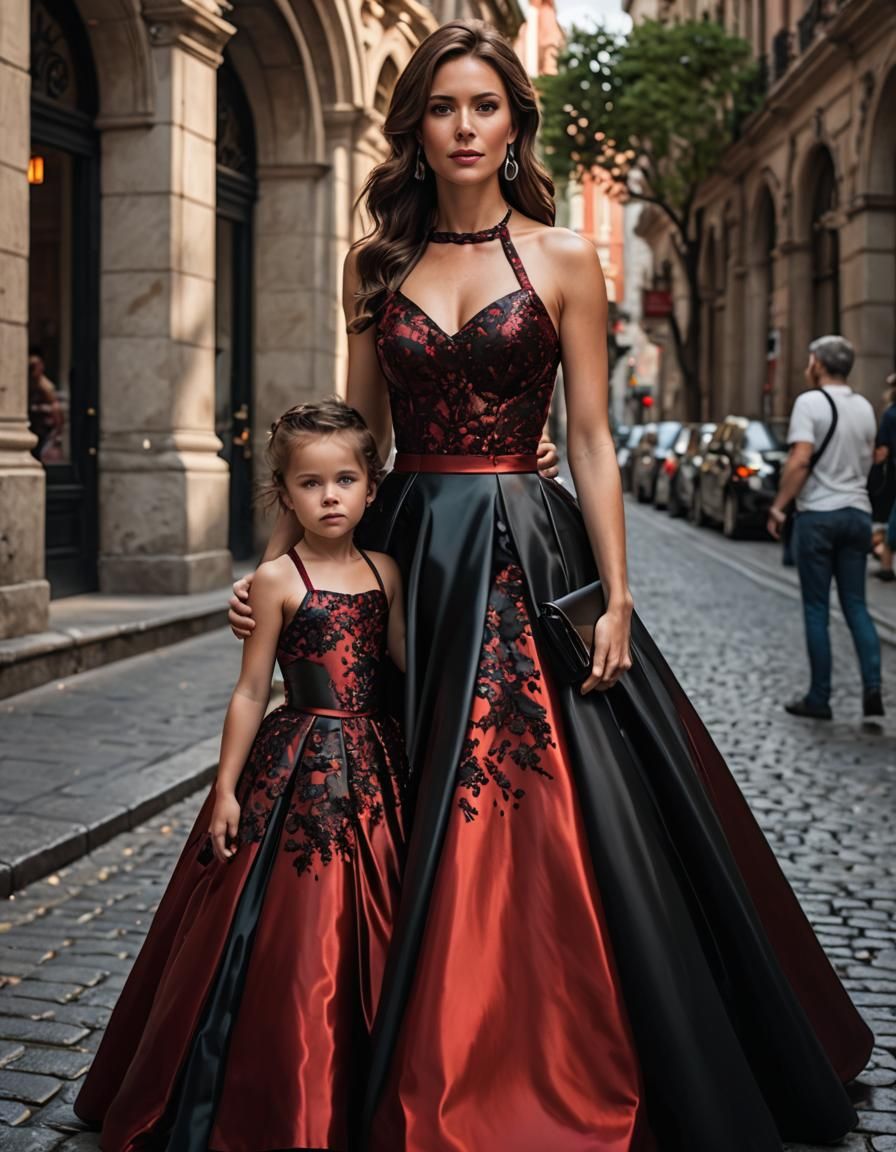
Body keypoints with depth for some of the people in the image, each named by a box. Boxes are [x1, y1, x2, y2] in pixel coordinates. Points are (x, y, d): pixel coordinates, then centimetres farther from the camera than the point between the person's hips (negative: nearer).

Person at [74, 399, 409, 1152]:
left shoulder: (386, 572, 6)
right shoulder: (279, 579, -6)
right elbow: (252, 691, -5)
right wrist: (227, 788, -6)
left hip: (373, 764, 5)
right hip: (298, 770, -4)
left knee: (365, 936, 10)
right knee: (289, 942, -1)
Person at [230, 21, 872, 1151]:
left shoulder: (563, 260, 2)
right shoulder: (376, 263, 9)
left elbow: (591, 441, -1)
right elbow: (357, 435, 11)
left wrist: (615, 596, -8)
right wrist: (276, 556, 3)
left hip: (527, 557, -3)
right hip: (407, 555, 3)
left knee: (546, 840, -3)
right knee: (404, 838, 7)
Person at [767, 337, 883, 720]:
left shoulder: (810, 402, -10)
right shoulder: (864, 407, 11)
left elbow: (800, 460, -19)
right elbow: (867, 461, 17)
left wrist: (778, 506, -13)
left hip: (818, 514, -5)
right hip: (857, 512, 6)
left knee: (816, 609, 2)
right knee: (856, 605, 10)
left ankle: (819, 698, 5)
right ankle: (872, 688, -4)